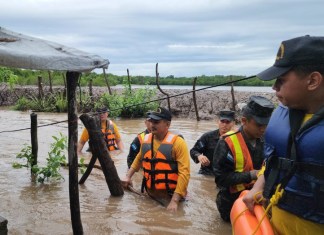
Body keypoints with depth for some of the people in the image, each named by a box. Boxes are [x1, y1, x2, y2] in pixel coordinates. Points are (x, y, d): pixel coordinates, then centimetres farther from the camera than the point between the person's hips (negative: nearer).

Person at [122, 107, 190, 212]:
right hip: (150, 195, 5)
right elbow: (139, 159, 21)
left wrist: (174, 201, -28)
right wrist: (128, 176, 9)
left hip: (170, 198, -5)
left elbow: (184, 173, -23)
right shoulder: (146, 139, 1)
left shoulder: (177, 142, -17)